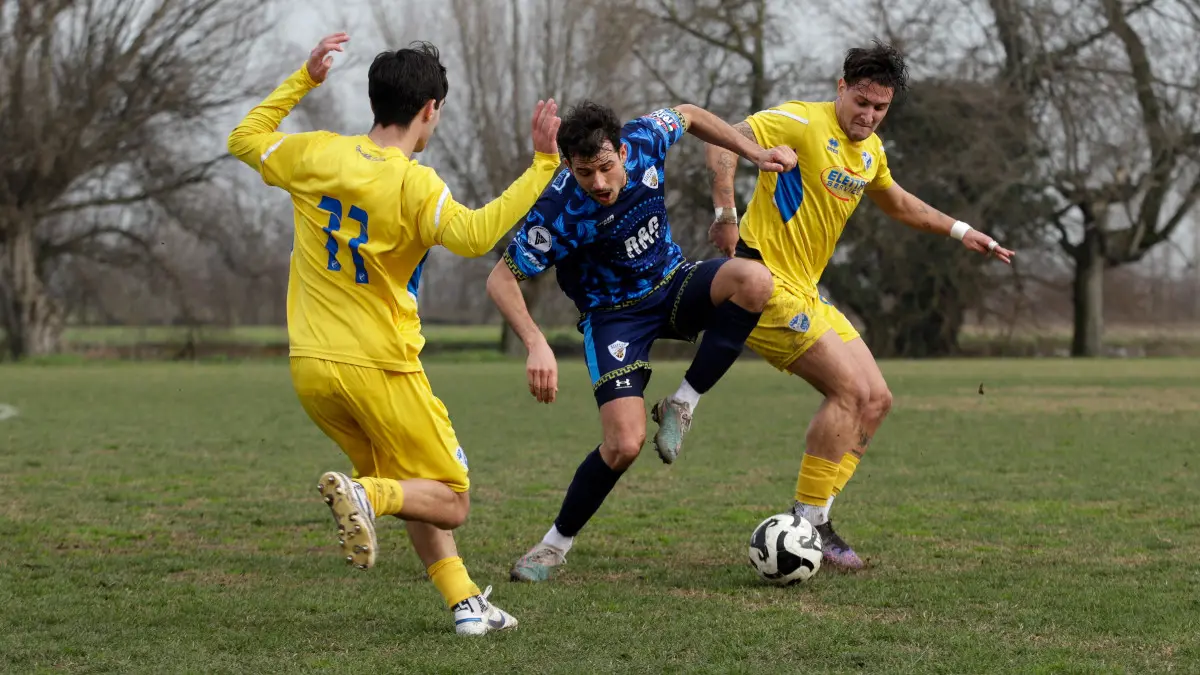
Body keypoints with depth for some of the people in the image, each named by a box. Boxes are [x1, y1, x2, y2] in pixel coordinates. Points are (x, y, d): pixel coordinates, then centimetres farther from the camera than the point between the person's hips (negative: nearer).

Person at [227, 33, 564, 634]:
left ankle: (466, 604, 12)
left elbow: (244, 139, 20)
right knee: (449, 504, 5)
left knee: (413, 491, 21)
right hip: (380, 369, -7)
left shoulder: (315, 154, 1)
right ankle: (362, 493, -22)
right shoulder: (413, 184, -16)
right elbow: (473, 235, -33)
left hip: (311, 369, 7)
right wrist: (542, 165, -30)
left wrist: (304, 79, 26)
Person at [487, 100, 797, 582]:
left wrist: (755, 154, 3)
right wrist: (537, 346, -37)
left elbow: (688, 116, 6)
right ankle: (556, 545, 5)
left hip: (673, 283, 4)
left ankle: (682, 405, -13)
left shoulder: (644, 140, -18)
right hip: (614, 314, -4)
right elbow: (501, 279, -23)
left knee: (753, 280, -29)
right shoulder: (558, 213, -30)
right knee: (625, 445, -20)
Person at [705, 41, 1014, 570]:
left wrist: (960, 231, 28)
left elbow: (896, 203, 32)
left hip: (805, 291, 9)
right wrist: (726, 216, -31)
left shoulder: (870, 150, 12)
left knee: (876, 400, 5)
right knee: (850, 388, -17)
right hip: (764, 282, -9)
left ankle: (812, 519, 7)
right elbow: (724, 141, -24)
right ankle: (807, 522, -11)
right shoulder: (803, 124, -14)